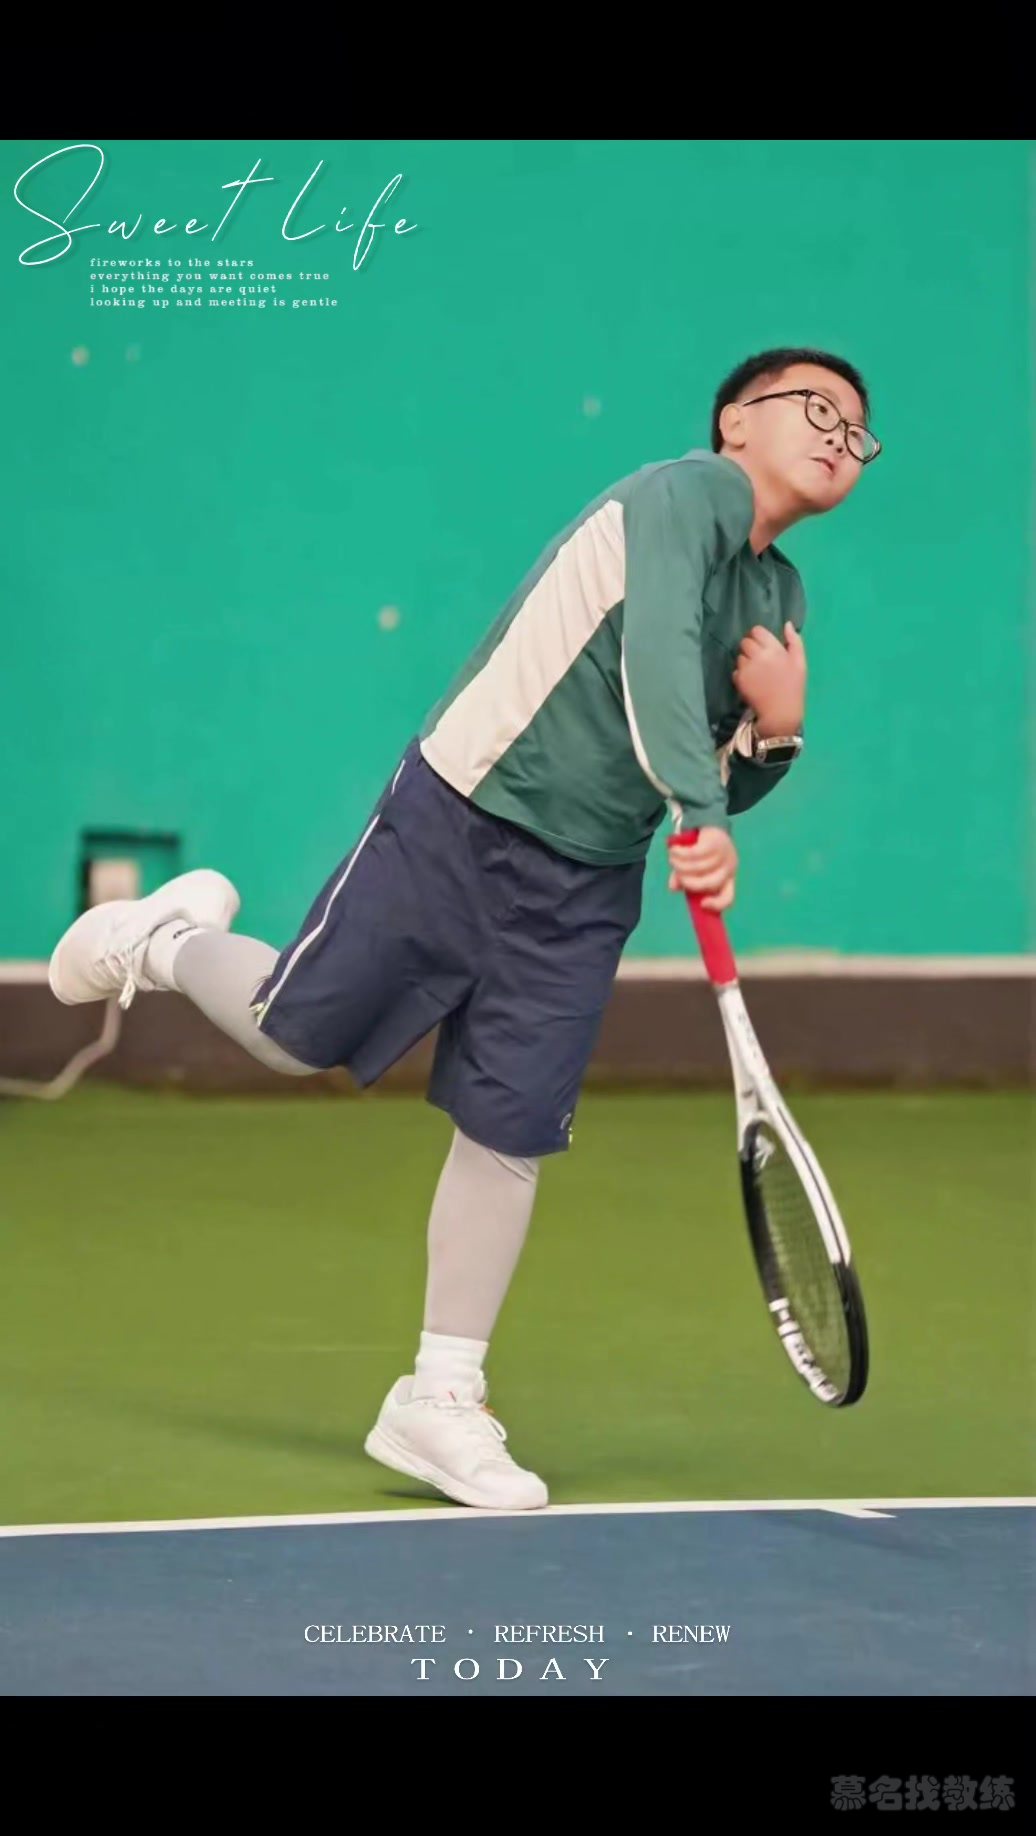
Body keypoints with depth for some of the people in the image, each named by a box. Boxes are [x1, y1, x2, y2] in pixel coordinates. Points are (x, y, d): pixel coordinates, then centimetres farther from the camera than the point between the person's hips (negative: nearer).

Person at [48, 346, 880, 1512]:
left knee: (509, 1136, 1)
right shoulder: (691, 495, -13)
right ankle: (168, 941, 36)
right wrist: (697, 818, -44)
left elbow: (727, 786, 18)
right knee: (295, 1036, 4)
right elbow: (652, 653, -31)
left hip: (583, 889, 6)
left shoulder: (781, 598, 12)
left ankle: (438, 1402, 12)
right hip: (460, 824, -6)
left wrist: (777, 730, -4)